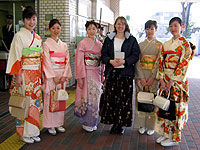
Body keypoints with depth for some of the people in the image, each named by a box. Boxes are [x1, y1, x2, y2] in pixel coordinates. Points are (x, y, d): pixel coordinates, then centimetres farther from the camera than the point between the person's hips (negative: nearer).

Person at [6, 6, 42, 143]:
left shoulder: (38, 38, 13)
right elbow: (16, 57, -11)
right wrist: (17, 75, -15)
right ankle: (24, 133, 11)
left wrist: (42, 74, 13)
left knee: (35, 100, 9)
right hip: (24, 74, -6)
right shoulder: (19, 36, -6)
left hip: (36, 75, 6)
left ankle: (33, 131, 20)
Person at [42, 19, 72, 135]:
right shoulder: (47, 44, -2)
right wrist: (54, 77, -13)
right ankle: (50, 125, 8)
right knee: (50, 99, -2)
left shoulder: (64, 45, 12)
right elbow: (47, 62, -9)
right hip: (50, 75, -4)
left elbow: (67, 61, 7)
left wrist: (64, 76, -5)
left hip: (62, 75, 4)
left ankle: (59, 123, 18)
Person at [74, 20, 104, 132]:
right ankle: (86, 123, 11)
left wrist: (102, 76, 10)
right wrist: (80, 77, -14)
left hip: (97, 74, 5)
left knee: (96, 97, 9)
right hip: (87, 73, -5)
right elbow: (79, 61, -9)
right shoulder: (83, 43, -4)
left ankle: (93, 122, 22)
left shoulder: (100, 44, 12)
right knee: (87, 97, -3)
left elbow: (102, 61, 15)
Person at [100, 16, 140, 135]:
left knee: (124, 98, -3)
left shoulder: (132, 40, 6)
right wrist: (111, 61, -13)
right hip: (111, 72, 2)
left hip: (126, 73, -2)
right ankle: (113, 122, 14)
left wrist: (124, 61, -16)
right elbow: (104, 54, 8)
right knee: (110, 97, 0)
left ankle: (121, 124, 10)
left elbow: (136, 55, 0)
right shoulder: (109, 39, 13)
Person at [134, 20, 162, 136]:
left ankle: (151, 126, 15)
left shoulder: (159, 45, 2)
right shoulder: (140, 45, 8)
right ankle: (142, 125, 18)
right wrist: (141, 77, -9)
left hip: (154, 76, -2)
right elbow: (137, 62, 1)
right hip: (141, 76, 2)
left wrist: (152, 77, -14)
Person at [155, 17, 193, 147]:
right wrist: (162, 79, -3)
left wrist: (172, 81, -16)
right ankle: (165, 132, 23)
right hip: (165, 79, 6)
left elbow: (183, 64, -12)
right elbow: (161, 62, 8)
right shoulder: (166, 44, 12)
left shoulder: (185, 44, -6)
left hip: (177, 80, -6)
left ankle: (175, 137, 13)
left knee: (175, 107, 0)